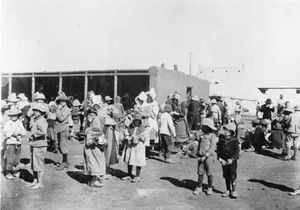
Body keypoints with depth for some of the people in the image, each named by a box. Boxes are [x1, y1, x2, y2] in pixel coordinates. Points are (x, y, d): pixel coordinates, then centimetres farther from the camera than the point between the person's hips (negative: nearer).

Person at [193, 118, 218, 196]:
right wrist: (198, 155, 4)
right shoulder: (202, 136, 13)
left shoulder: (212, 136, -7)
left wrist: (205, 156, -18)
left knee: (209, 173, 4)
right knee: (200, 173, 6)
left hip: (208, 157, -5)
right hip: (201, 157, 5)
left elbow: (212, 148, -13)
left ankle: (210, 188, 17)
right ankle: (199, 187, 16)